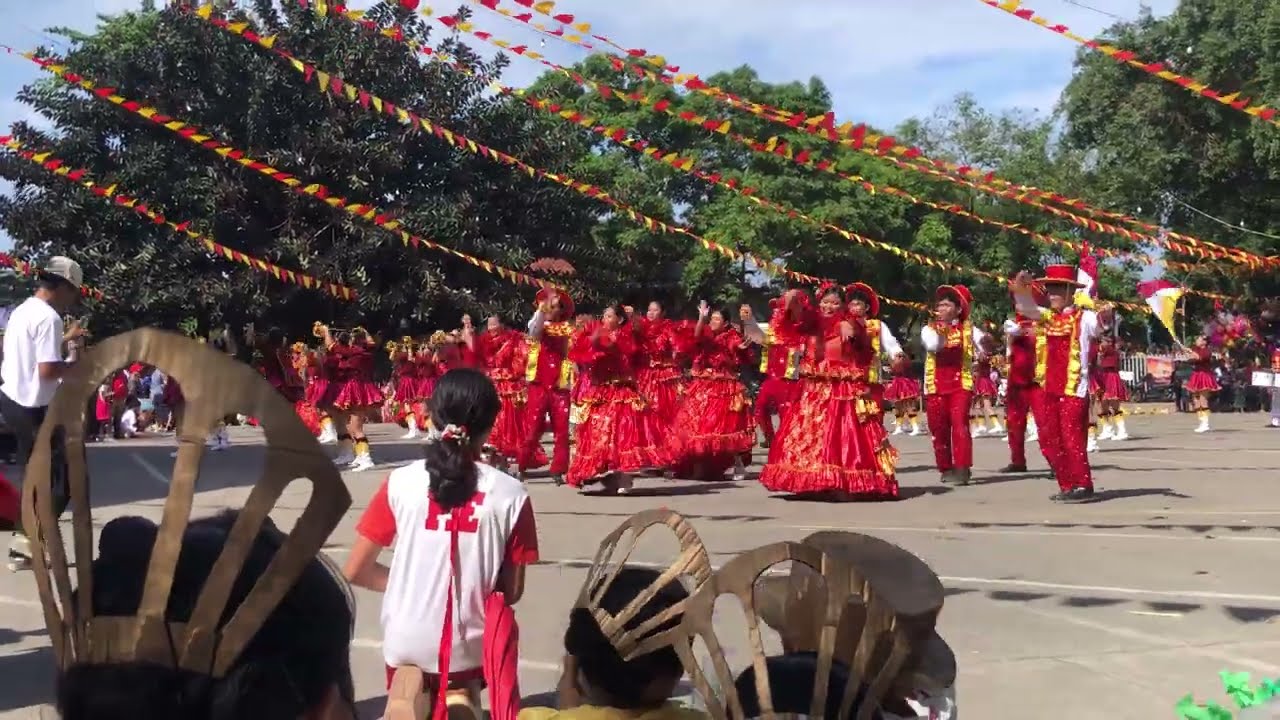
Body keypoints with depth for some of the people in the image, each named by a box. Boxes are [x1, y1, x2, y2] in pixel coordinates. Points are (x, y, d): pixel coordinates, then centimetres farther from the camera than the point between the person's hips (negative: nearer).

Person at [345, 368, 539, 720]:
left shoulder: (401, 482, -8)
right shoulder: (510, 494, -9)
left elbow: (355, 571, -3)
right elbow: (512, 591, -3)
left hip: (405, 643, 1)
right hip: (468, 647, -1)